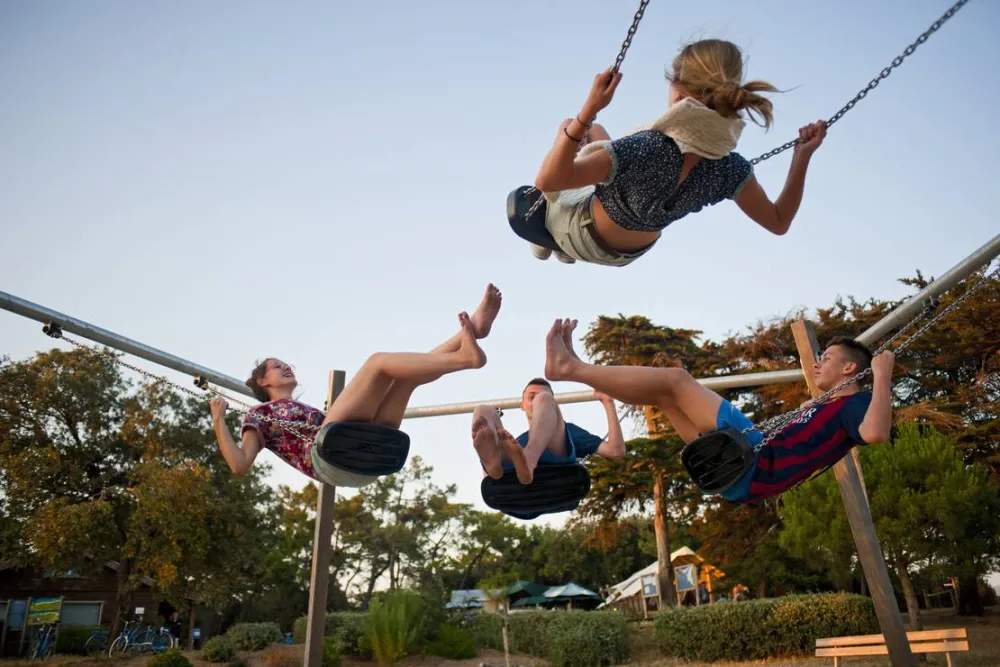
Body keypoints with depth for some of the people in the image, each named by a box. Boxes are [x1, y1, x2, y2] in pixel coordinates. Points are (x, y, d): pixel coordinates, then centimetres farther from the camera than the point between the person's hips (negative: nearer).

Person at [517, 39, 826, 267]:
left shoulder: (645, 148, -43)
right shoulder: (730, 169, -26)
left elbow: (548, 179, -44)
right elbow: (778, 222, -11)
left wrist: (589, 108, -45)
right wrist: (803, 155, -13)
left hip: (576, 232, -4)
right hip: (628, 254, 5)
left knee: (569, 126, 17)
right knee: (594, 131, 27)